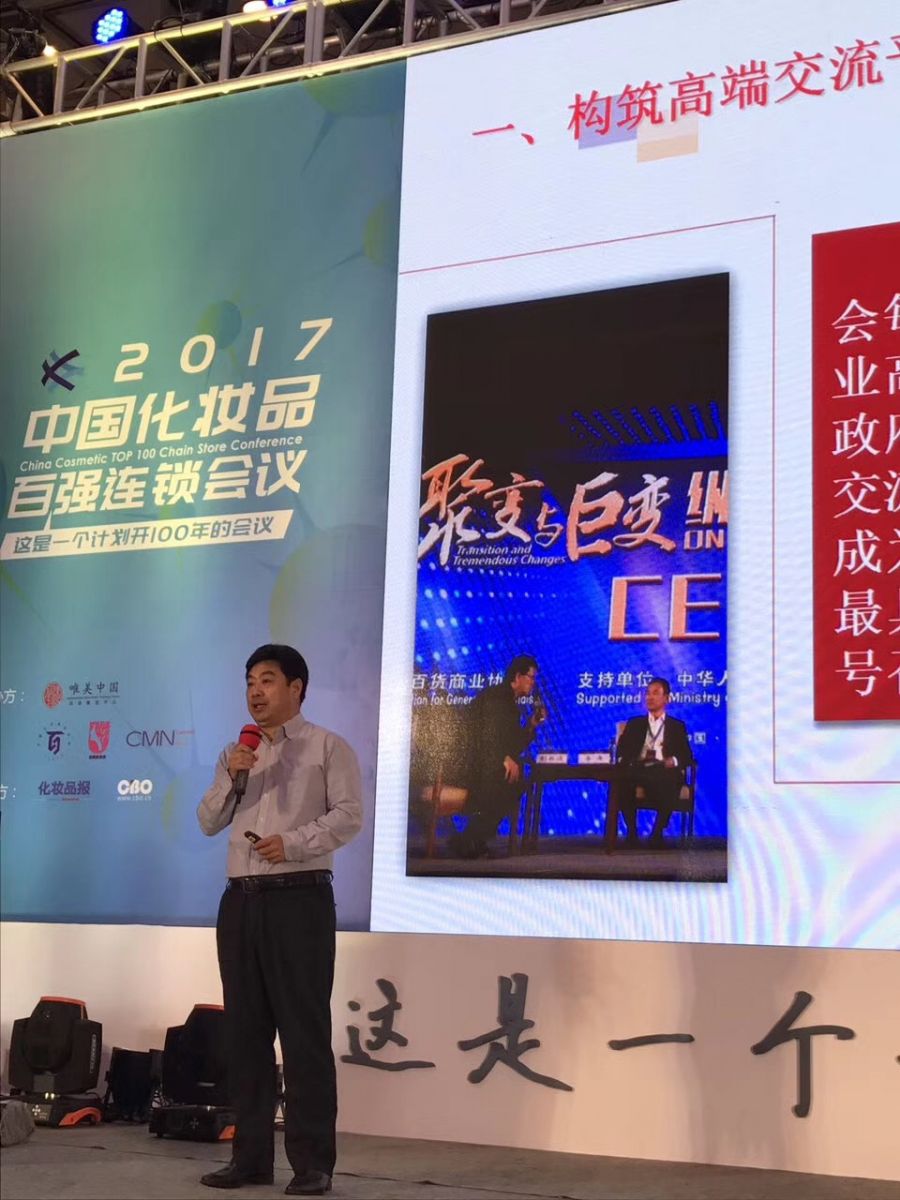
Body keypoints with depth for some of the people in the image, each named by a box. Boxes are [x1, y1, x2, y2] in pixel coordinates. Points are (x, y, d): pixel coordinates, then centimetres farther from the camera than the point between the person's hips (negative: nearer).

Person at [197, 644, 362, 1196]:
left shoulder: (327, 747, 2)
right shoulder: (236, 753, 19)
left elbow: (349, 815, -7)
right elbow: (208, 822, 14)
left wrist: (294, 843, -19)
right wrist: (231, 777, -3)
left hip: (299, 899, -6)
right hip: (241, 900, 6)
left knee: (304, 1031, -5)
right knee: (245, 1030, 7)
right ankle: (251, 1155, 13)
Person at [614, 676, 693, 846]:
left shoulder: (677, 726, 23)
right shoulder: (634, 724, 27)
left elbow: (687, 756, 12)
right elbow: (621, 750, 16)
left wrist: (674, 761, -11)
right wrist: (623, 761, -8)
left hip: (664, 771, -1)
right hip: (638, 770, 1)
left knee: (669, 781, -39)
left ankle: (657, 832, -25)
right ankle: (632, 831, -23)